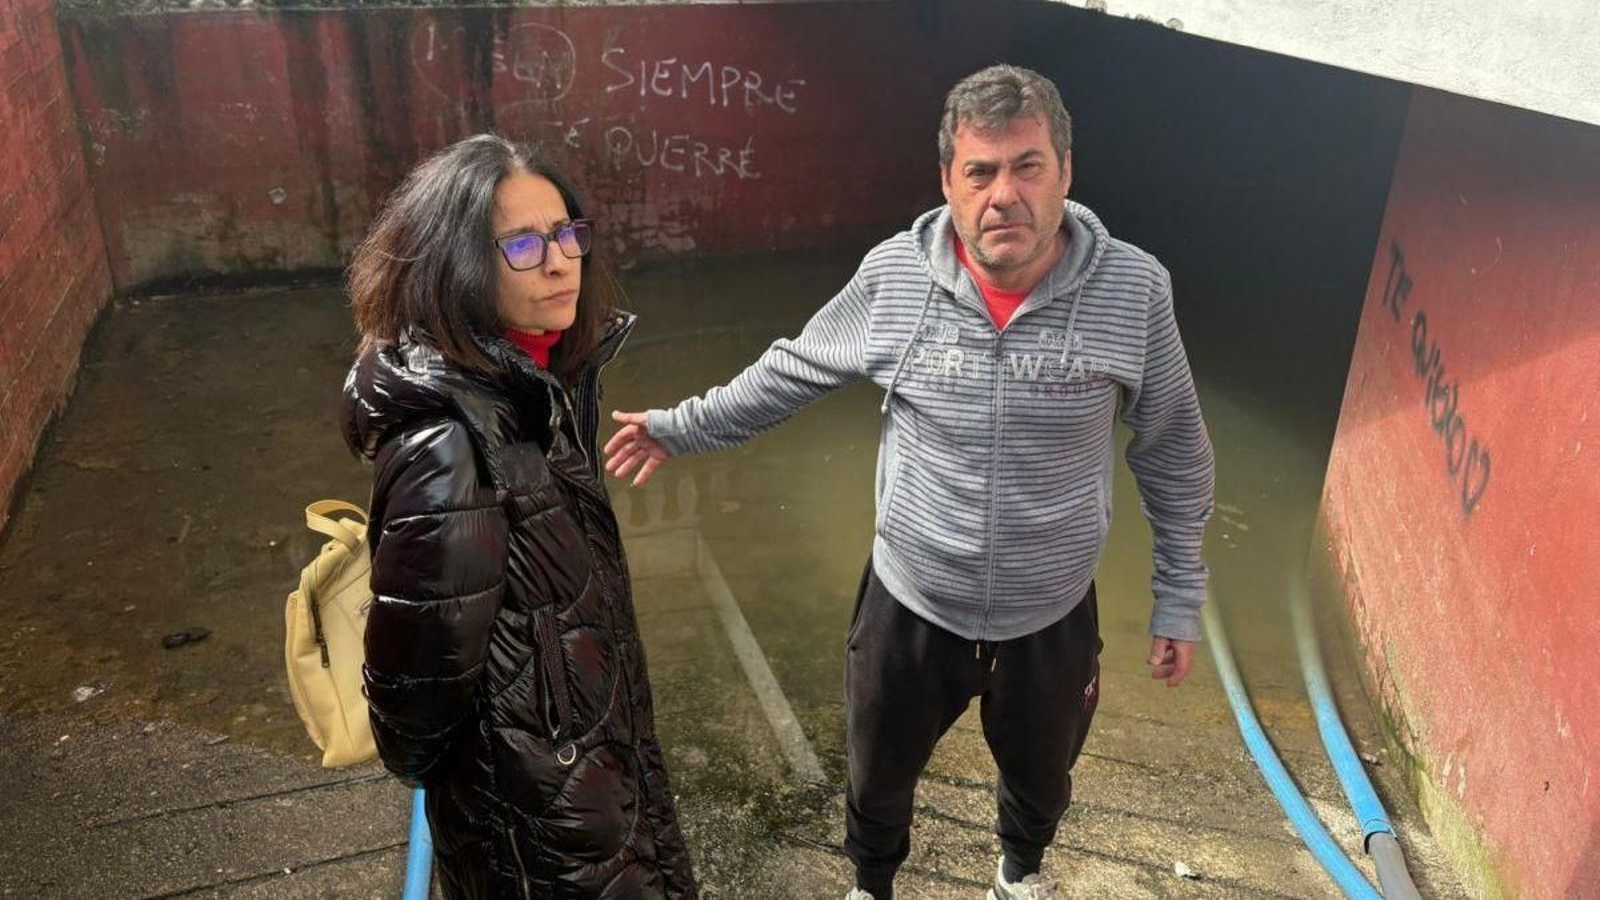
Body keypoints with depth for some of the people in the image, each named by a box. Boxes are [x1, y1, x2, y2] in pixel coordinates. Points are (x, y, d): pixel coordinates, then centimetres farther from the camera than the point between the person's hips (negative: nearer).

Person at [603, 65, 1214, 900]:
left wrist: (1178, 596, 0)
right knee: (879, 780, 24)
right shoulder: (893, 276, -16)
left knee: (1041, 780, 29)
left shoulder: (1133, 289, -18)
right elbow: (792, 371, 1)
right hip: (910, 606, 0)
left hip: (1053, 618, 0)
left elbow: (1173, 449, -5)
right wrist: (682, 427, 6)